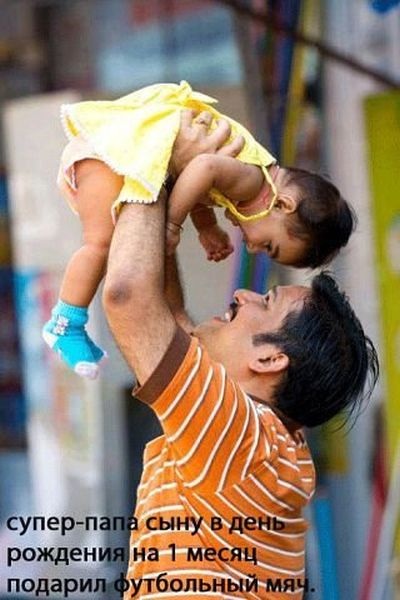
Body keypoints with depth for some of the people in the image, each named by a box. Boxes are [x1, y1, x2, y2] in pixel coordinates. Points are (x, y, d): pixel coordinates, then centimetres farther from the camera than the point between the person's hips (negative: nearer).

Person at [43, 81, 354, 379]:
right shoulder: (253, 181, -21)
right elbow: (204, 167, -37)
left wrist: (208, 229, 10)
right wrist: (173, 223, -28)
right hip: (107, 145, -10)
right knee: (102, 242, -16)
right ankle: (65, 324, -10)